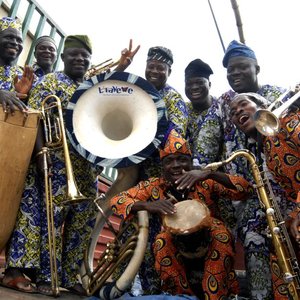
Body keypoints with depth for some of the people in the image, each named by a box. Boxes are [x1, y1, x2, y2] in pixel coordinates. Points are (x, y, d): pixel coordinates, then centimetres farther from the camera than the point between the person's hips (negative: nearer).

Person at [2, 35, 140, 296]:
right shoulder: (51, 81, 5)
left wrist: (120, 69, 7)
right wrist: (40, 152, -19)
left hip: (88, 164, 7)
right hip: (58, 161, -6)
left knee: (84, 219, 6)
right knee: (51, 214, -5)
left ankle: (69, 275, 19)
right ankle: (45, 276, 8)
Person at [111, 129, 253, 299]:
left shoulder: (206, 182, -8)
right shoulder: (153, 186, -6)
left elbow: (245, 191, -18)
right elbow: (116, 201, -13)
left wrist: (210, 174, -36)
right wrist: (147, 205, -34)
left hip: (209, 246, 0)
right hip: (174, 249, 1)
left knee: (220, 229, -28)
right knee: (162, 240, -30)